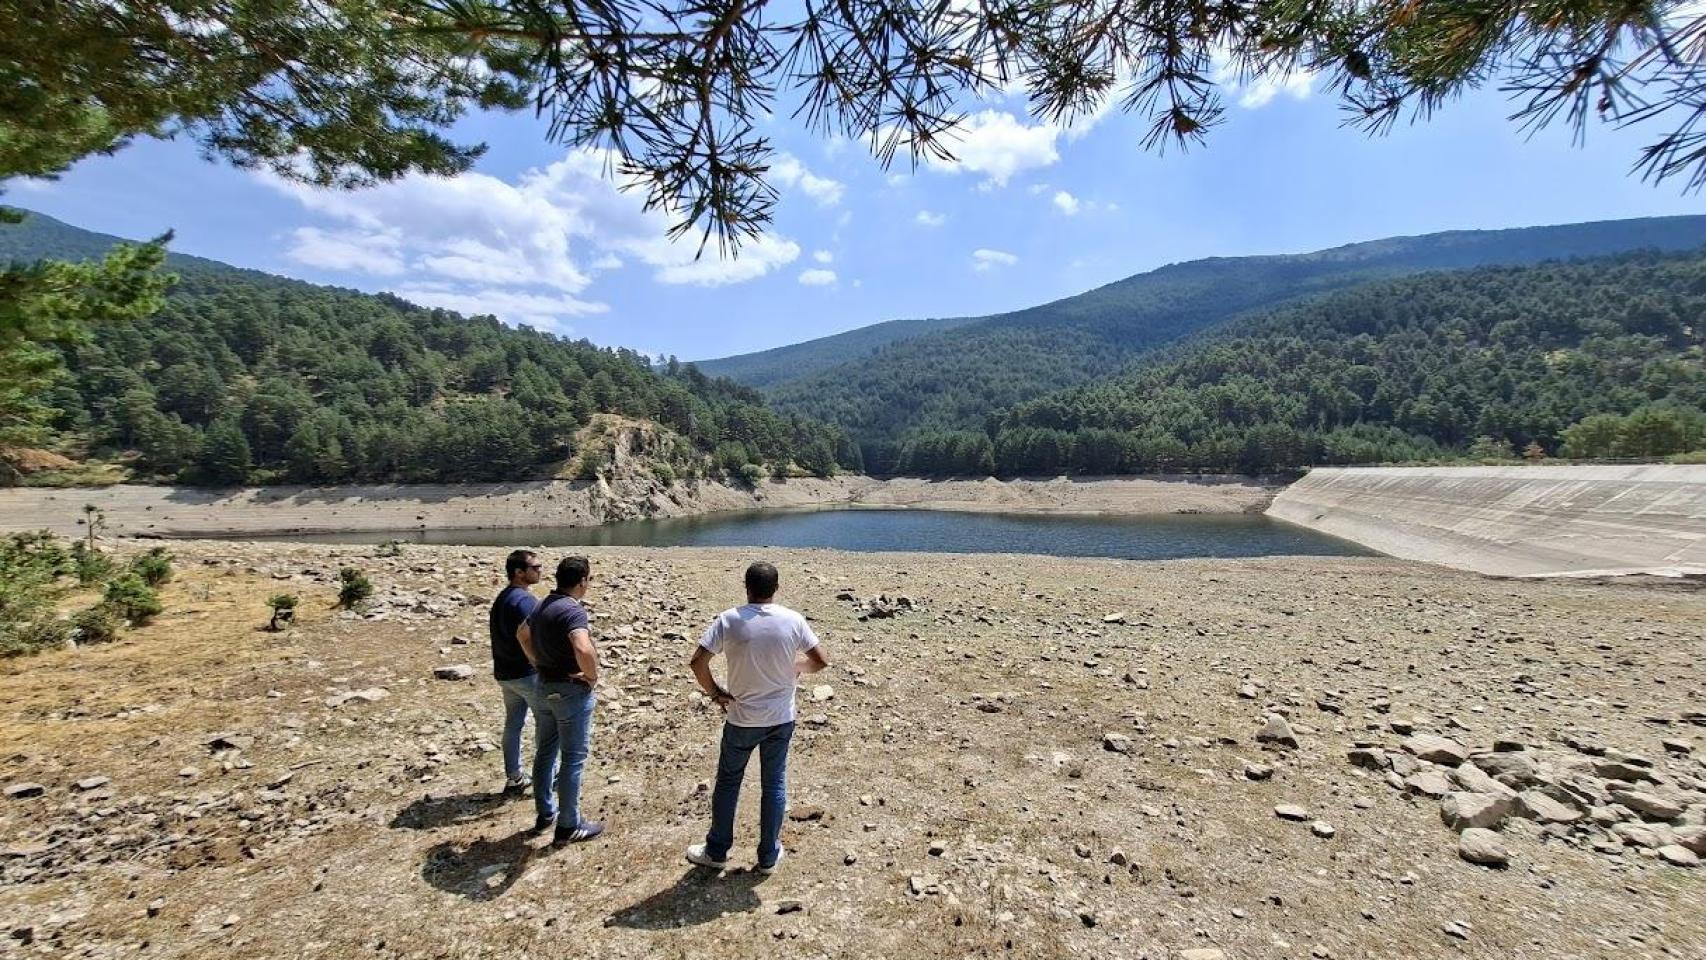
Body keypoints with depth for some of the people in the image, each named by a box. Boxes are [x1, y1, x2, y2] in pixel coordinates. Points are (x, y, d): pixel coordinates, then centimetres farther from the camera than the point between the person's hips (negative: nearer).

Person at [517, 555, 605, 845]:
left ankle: (545, 813, 34)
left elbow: (523, 635, 25)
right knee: (573, 759, 3)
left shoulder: (542, 605, 5)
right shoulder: (573, 610, -25)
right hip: (571, 691, -9)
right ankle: (568, 826, 13)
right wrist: (593, 676, -22)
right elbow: (583, 650, -41)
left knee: (545, 752, 20)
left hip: (544, 687, 9)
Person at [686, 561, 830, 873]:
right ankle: (768, 856, 28)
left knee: (728, 783, 18)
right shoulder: (793, 620, -10)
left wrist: (715, 693, -2)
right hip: (781, 719, 1)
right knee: (774, 785, 16)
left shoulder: (730, 620, -14)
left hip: (741, 719, -1)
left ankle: (716, 851, 32)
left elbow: (697, 663, -16)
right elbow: (821, 661, -4)